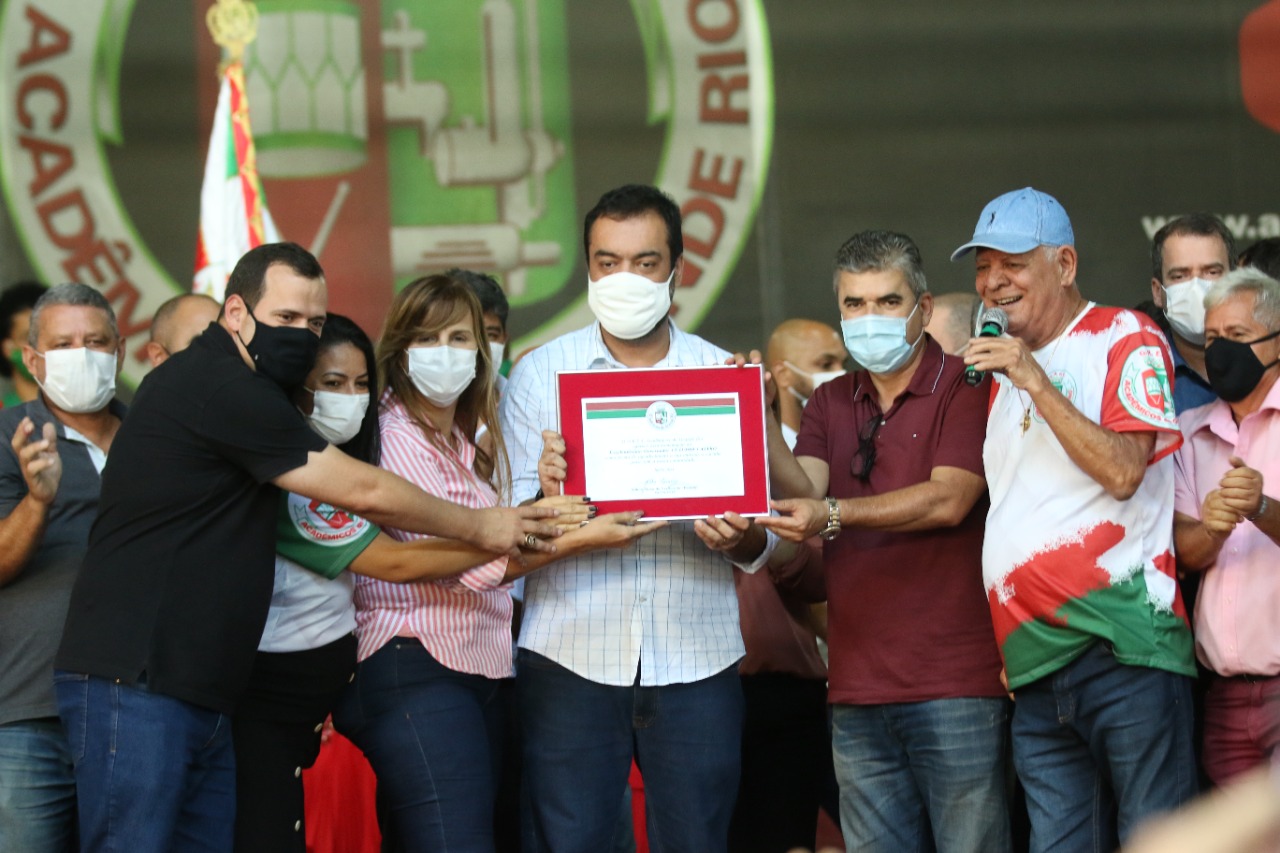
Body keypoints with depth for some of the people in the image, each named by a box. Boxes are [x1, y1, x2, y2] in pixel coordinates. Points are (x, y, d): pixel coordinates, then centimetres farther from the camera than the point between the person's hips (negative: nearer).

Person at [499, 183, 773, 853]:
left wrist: (738, 537, -17)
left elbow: (761, 542, 6)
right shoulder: (539, 372, 7)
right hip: (570, 659, -1)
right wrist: (545, 495, -21)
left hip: (696, 664, 1)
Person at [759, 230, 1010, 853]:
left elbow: (948, 499, -15)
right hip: (858, 693, 6)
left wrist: (834, 514, -25)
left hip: (954, 684, -5)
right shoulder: (830, 405, 16)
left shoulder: (967, 388, -2)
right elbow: (803, 491, 0)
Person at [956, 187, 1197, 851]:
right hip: (1035, 667, 7)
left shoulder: (1124, 337, 2)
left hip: (1122, 643, -6)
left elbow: (1122, 471, -12)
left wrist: (1036, 383, -13)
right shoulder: (1003, 371, 23)